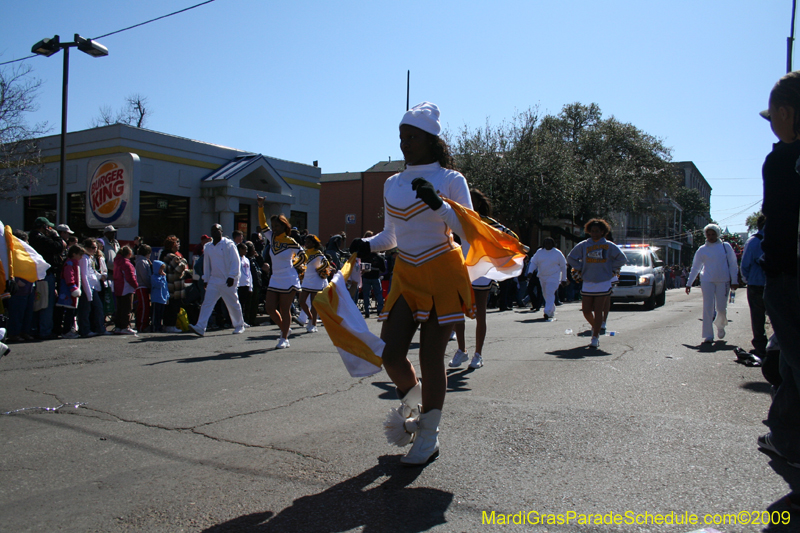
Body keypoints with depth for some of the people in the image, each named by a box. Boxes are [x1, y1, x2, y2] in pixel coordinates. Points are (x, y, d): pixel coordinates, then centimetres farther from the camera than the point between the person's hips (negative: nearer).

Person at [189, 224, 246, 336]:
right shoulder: (208, 247, 12)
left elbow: (236, 261, -11)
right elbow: (206, 264, 19)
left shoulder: (229, 244, -7)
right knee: (207, 303, -6)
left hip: (228, 281, -5)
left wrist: (232, 276, -18)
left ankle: (239, 326, 23)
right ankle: (200, 327, -11)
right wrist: (206, 280, 17)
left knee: (233, 304, 6)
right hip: (213, 280, 5)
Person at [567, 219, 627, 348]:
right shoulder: (583, 245, 4)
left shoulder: (609, 246, 0)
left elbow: (622, 259, 6)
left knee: (598, 311, -5)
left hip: (603, 283, -3)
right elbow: (570, 258, 12)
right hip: (587, 283, 3)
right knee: (586, 310, 5)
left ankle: (595, 337, 1)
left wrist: (612, 270, 1)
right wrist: (581, 269, 6)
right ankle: (595, 327, 35)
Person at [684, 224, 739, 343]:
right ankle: (708, 335, -1)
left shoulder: (726, 247, 5)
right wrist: (689, 283, 7)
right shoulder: (702, 250, 6)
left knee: (721, 308, 1)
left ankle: (720, 326, 33)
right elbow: (695, 268, 10)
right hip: (707, 281, 0)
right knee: (708, 308, -4)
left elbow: (733, 264, 7)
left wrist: (734, 281, 1)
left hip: (723, 281, 0)